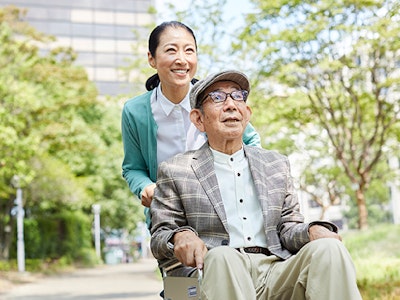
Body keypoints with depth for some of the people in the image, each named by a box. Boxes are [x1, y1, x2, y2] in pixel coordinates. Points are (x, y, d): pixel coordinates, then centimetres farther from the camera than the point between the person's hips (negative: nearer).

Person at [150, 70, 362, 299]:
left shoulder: (277, 164, 21)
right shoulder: (176, 171, 12)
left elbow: (288, 228, 18)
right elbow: (159, 236, 10)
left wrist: (314, 230, -6)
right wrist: (180, 236, -15)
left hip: (275, 275, 3)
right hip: (217, 272, -3)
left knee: (329, 249, -27)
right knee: (221, 257, -38)